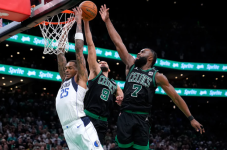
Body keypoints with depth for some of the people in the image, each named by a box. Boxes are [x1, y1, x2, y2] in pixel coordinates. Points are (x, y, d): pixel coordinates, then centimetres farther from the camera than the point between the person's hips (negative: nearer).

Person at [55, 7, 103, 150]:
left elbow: (79, 49, 2)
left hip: (82, 127, -7)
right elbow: (60, 53, 25)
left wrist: (79, 22, 6)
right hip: (67, 130, 7)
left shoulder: (80, 79, 7)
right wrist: (65, 29, 26)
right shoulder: (65, 81, 24)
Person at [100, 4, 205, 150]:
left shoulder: (157, 76, 3)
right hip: (125, 116, 2)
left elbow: (176, 97, 5)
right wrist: (107, 21, 5)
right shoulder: (131, 65, 11)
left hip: (142, 119, -2)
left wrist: (191, 118, 1)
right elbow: (118, 42, 8)